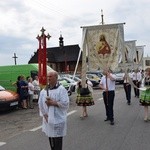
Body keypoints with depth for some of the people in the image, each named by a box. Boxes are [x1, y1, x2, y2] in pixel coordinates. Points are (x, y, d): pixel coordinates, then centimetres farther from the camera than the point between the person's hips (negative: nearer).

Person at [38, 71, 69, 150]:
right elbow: (40, 103, 6)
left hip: (58, 119, -6)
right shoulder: (44, 90, 7)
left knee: (57, 141, -1)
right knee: (50, 139, 17)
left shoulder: (61, 89, -9)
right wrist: (44, 114, -5)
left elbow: (65, 103, -17)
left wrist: (52, 103, -17)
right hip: (48, 119, 6)